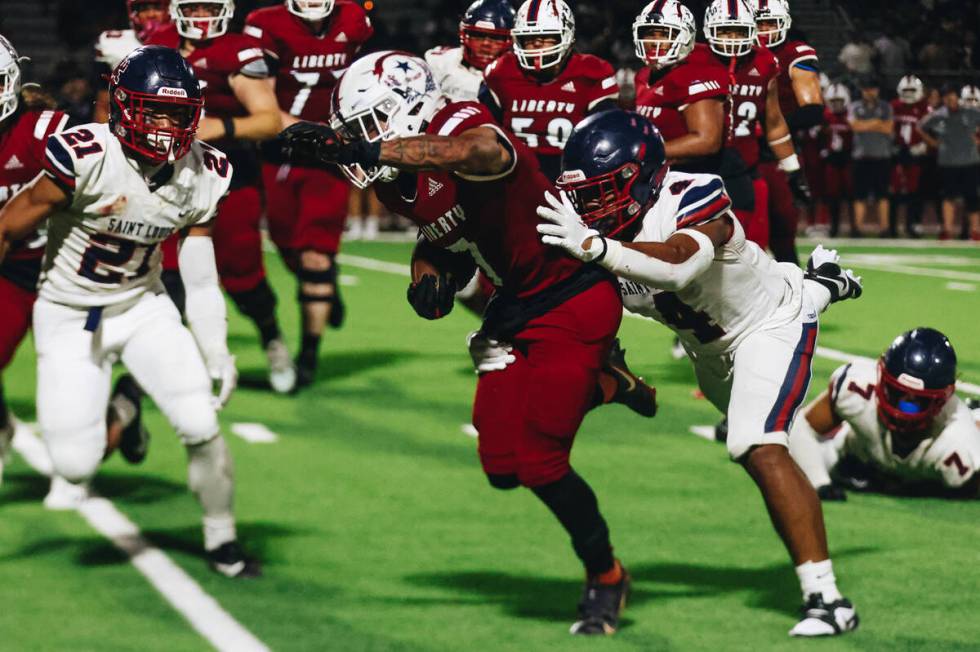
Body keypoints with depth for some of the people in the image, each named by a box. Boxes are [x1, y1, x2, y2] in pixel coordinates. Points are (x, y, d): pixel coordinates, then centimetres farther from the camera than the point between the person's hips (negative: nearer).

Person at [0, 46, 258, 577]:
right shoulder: (86, 159, -27)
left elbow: (200, 279, 0)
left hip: (143, 308, 4)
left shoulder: (200, 176, -10)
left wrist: (216, 354, -4)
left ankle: (221, 541, 11)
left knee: (201, 424, -11)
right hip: (70, 316, -3)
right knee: (75, 465, -11)